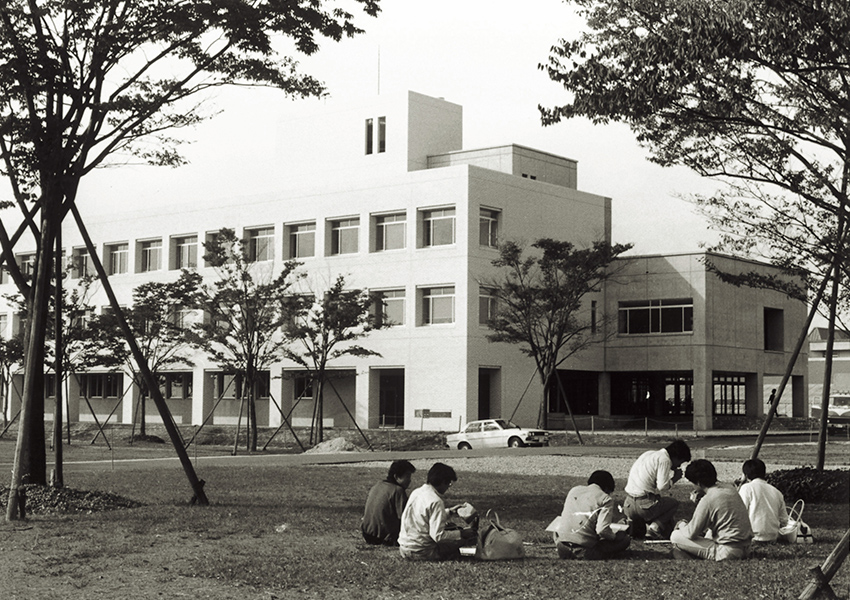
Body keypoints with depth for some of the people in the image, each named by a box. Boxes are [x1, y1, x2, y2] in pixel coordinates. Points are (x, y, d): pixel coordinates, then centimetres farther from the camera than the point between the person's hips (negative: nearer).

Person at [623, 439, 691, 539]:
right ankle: (655, 528, -4)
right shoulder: (665, 460, -7)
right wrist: (675, 478, 5)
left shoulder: (649, 453, 19)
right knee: (673, 503, 15)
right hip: (644, 507, -8)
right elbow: (662, 486, -14)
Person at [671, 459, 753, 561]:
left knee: (675, 537, -2)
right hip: (745, 550, 8)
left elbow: (691, 533, -8)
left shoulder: (707, 500, -14)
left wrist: (682, 525, 12)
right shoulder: (730, 490, 9)